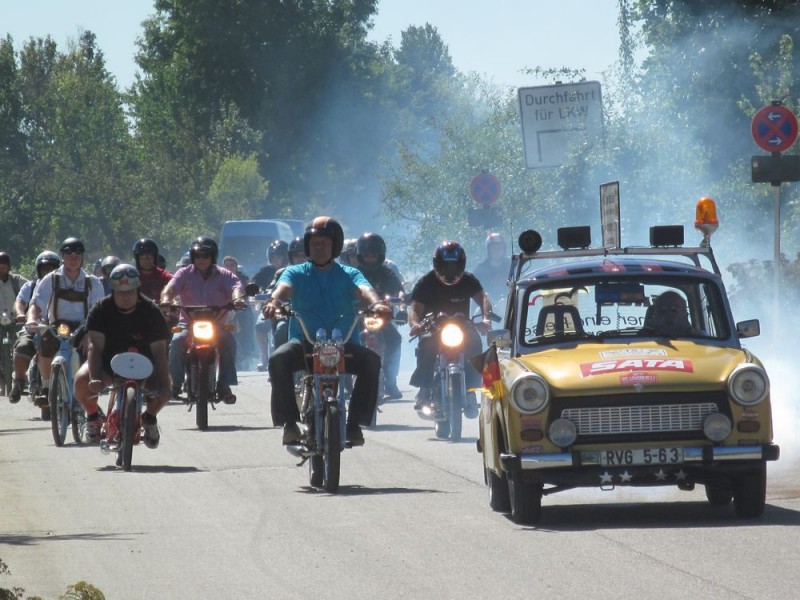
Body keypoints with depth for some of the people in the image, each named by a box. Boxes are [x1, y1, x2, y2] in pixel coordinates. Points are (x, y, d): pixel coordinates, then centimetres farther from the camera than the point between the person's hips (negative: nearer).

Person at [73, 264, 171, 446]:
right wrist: (95, 378, -40)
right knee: (82, 380, -30)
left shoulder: (151, 311, -13)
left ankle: (149, 416, 7)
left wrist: (164, 383, -33)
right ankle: (93, 416, 3)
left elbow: (159, 351, -18)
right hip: (108, 362, 0)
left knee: (163, 389, -29)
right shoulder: (101, 310, -13)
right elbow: (94, 346, -23)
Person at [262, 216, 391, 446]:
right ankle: (289, 421, -23)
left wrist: (376, 303, -35)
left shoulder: (348, 275, 11)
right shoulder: (296, 273, 11)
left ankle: (355, 422, -20)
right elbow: (284, 287, -11)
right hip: (304, 342, 0)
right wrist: (274, 301, -36)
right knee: (278, 359, -31)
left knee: (371, 361, -28)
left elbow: (363, 289, -11)